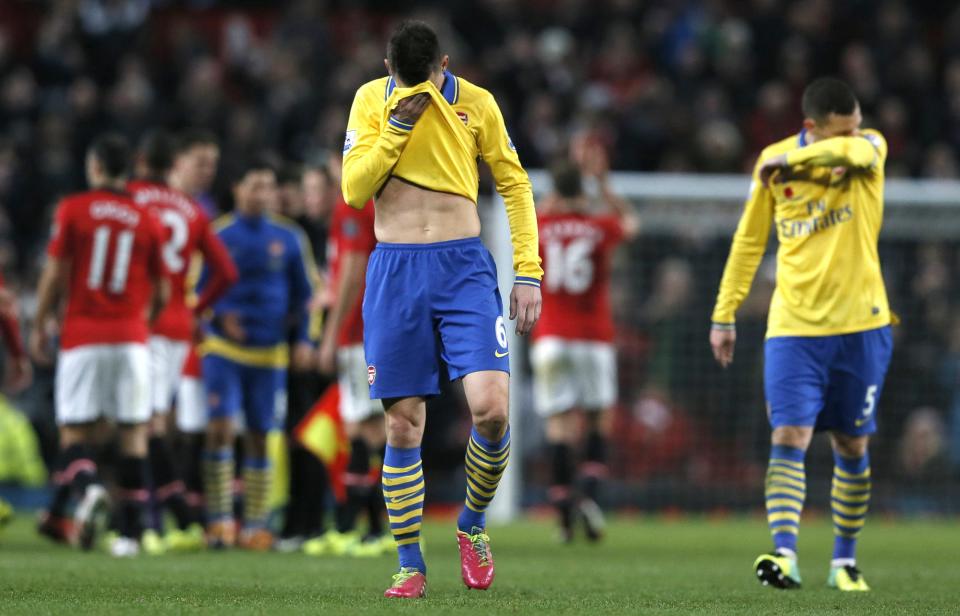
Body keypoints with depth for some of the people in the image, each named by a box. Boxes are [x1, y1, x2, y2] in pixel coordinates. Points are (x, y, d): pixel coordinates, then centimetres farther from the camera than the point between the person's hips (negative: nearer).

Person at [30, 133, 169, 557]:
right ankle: (129, 530, 2)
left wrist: (40, 327, 8)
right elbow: (161, 292, 10)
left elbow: (54, 275, -2)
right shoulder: (147, 221, 5)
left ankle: (88, 489, -28)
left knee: (75, 431, 3)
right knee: (134, 432, 5)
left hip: (82, 337, -1)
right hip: (131, 339, 1)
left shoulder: (73, 209, -1)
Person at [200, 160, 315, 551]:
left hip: (270, 353, 2)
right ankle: (220, 519, -9)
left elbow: (304, 292, 13)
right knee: (221, 427, -15)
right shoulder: (217, 236, 0)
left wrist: (304, 339, 4)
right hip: (223, 349, -2)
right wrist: (220, 315, -15)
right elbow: (197, 289, 2)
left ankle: (255, 525, 9)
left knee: (259, 437, 4)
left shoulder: (289, 239, 7)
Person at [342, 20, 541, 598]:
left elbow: (515, 184, 9)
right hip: (395, 272, 1)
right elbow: (353, 188, -3)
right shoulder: (371, 100, 4)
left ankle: (473, 524, 11)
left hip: (464, 267, -1)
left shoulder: (476, 103, 2)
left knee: (491, 408, -16)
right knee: (403, 425, 0)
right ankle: (411, 565, 9)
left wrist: (529, 272, 4)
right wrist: (398, 127, -14)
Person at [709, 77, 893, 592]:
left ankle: (845, 559, 23)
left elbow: (854, 152, -31)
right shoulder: (774, 163, 1)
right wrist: (724, 315, 10)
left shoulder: (870, 147, -4)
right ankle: (784, 554, -21)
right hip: (794, 327, 0)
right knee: (789, 437, -14)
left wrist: (791, 160, -21)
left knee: (851, 447, 9)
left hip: (861, 327, 0)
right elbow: (748, 240, 11)